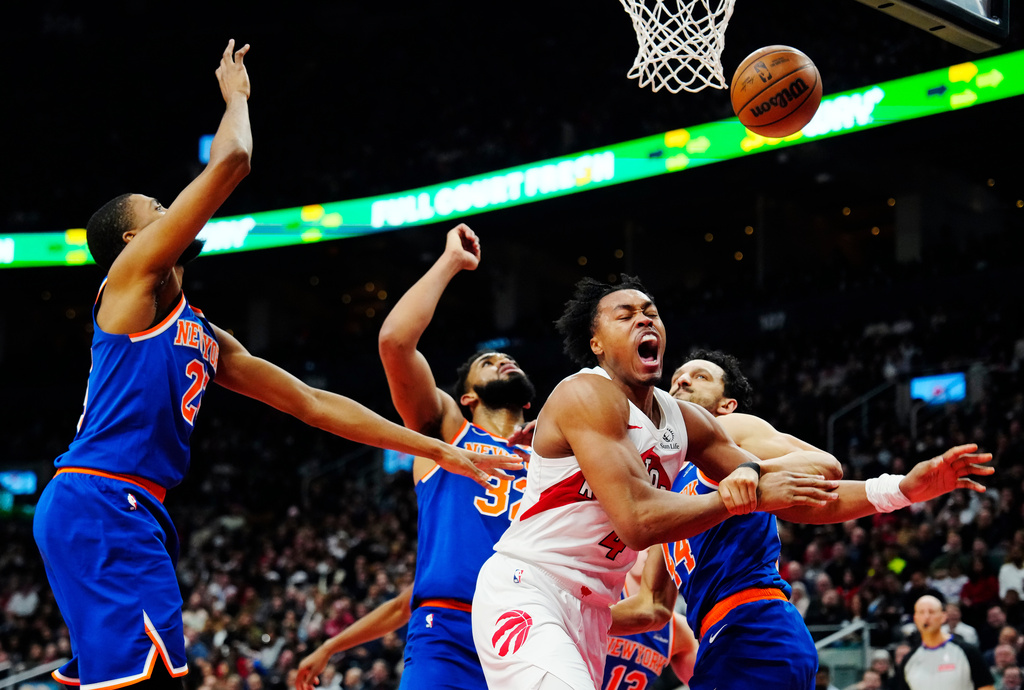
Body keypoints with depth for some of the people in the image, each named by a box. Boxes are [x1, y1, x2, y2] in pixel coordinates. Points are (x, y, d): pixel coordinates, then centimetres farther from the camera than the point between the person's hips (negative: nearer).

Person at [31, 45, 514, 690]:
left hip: (134, 512, 10)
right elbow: (229, 161, -5)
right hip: (98, 499, -9)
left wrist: (433, 449, 23)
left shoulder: (208, 340, 26)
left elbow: (312, 402, 26)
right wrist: (236, 95, 16)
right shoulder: (132, 274, 3)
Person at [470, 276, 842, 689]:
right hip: (526, 593, -9)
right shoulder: (588, 394, -14)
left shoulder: (683, 420, 9)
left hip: (592, 609, 9)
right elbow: (638, 521, -24)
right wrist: (742, 496, -16)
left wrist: (751, 473, -9)